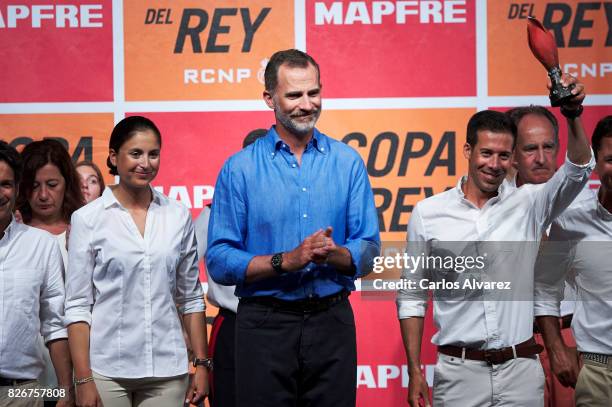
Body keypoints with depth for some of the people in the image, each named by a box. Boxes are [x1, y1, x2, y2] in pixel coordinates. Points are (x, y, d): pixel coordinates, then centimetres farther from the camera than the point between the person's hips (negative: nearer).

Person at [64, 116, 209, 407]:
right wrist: (83, 379, -8)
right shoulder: (88, 218, -1)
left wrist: (201, 364, 5)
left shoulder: (178, 216, 6)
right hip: (106, 369, -2)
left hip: (167, 371, 2)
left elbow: (190, 298, 10)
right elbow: (78, 305, -2)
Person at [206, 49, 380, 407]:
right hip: (265, 325, -2)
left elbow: (369, 250, 3)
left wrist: (333, 253, -18)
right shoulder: (239, 169, -2)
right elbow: (219, 262, -7)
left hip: (332, 323, 2)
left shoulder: (347, 162, 5)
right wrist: (286, 261, -19)